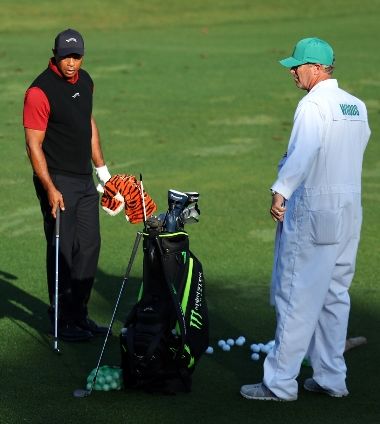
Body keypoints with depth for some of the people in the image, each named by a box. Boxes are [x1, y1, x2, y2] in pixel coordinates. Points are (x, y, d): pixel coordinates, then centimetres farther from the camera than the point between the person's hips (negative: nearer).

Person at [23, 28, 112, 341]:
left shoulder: (85, 81, 7)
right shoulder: (40, 91, -18)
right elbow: (34, 145, -18)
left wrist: (102, 168, 20)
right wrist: (50, 189, -23)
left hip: (85, 179, 8)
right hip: (58, 182, -8)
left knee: (89, 247, 11)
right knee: (62, 251, -2)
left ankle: (80, 314, 22)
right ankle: (63, 321, 9)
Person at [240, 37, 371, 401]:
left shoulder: (314, 105, -14)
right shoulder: (358, 106, 11)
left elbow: (303, 152, -29)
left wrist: (281, 191, -33)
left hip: (313, 213, -8)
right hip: (349, 212, 8)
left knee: (297, 298, -3)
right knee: (334, 296, 14)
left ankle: (280, 382, 1)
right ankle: (331, 378, 19)